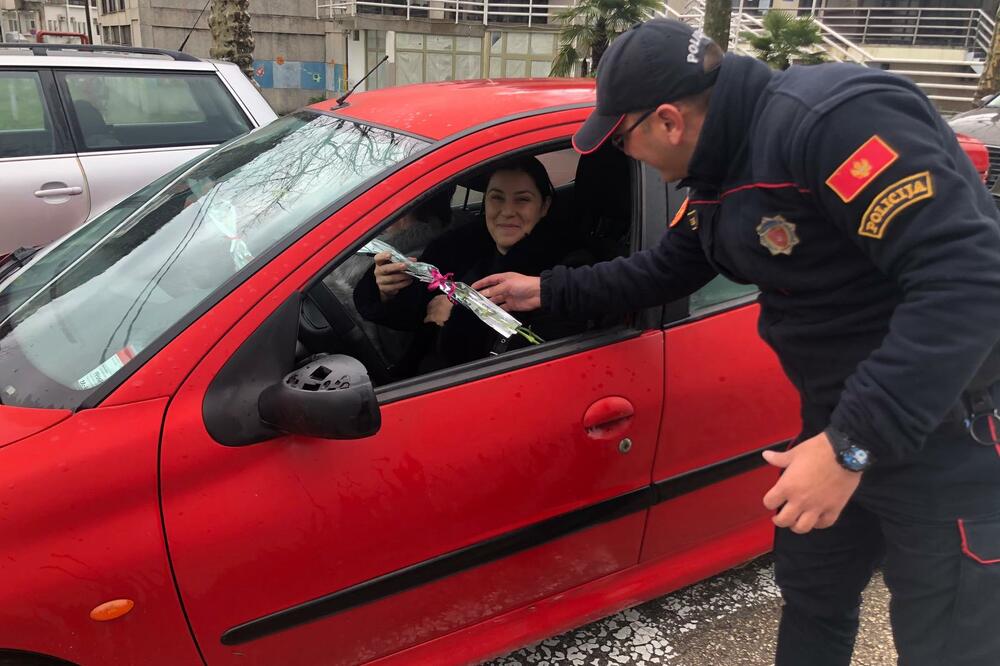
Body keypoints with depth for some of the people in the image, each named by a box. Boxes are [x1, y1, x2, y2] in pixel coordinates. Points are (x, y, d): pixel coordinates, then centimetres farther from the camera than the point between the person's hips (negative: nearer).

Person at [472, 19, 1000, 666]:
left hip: (947, 433, -9)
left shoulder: (835, 120, -27)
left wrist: (854, 441, -33)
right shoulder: (724, 169, 4)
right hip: (844, 419, 9)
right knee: (811, 595, 24)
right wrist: (546, 291, 20)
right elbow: (665, 270, 19)